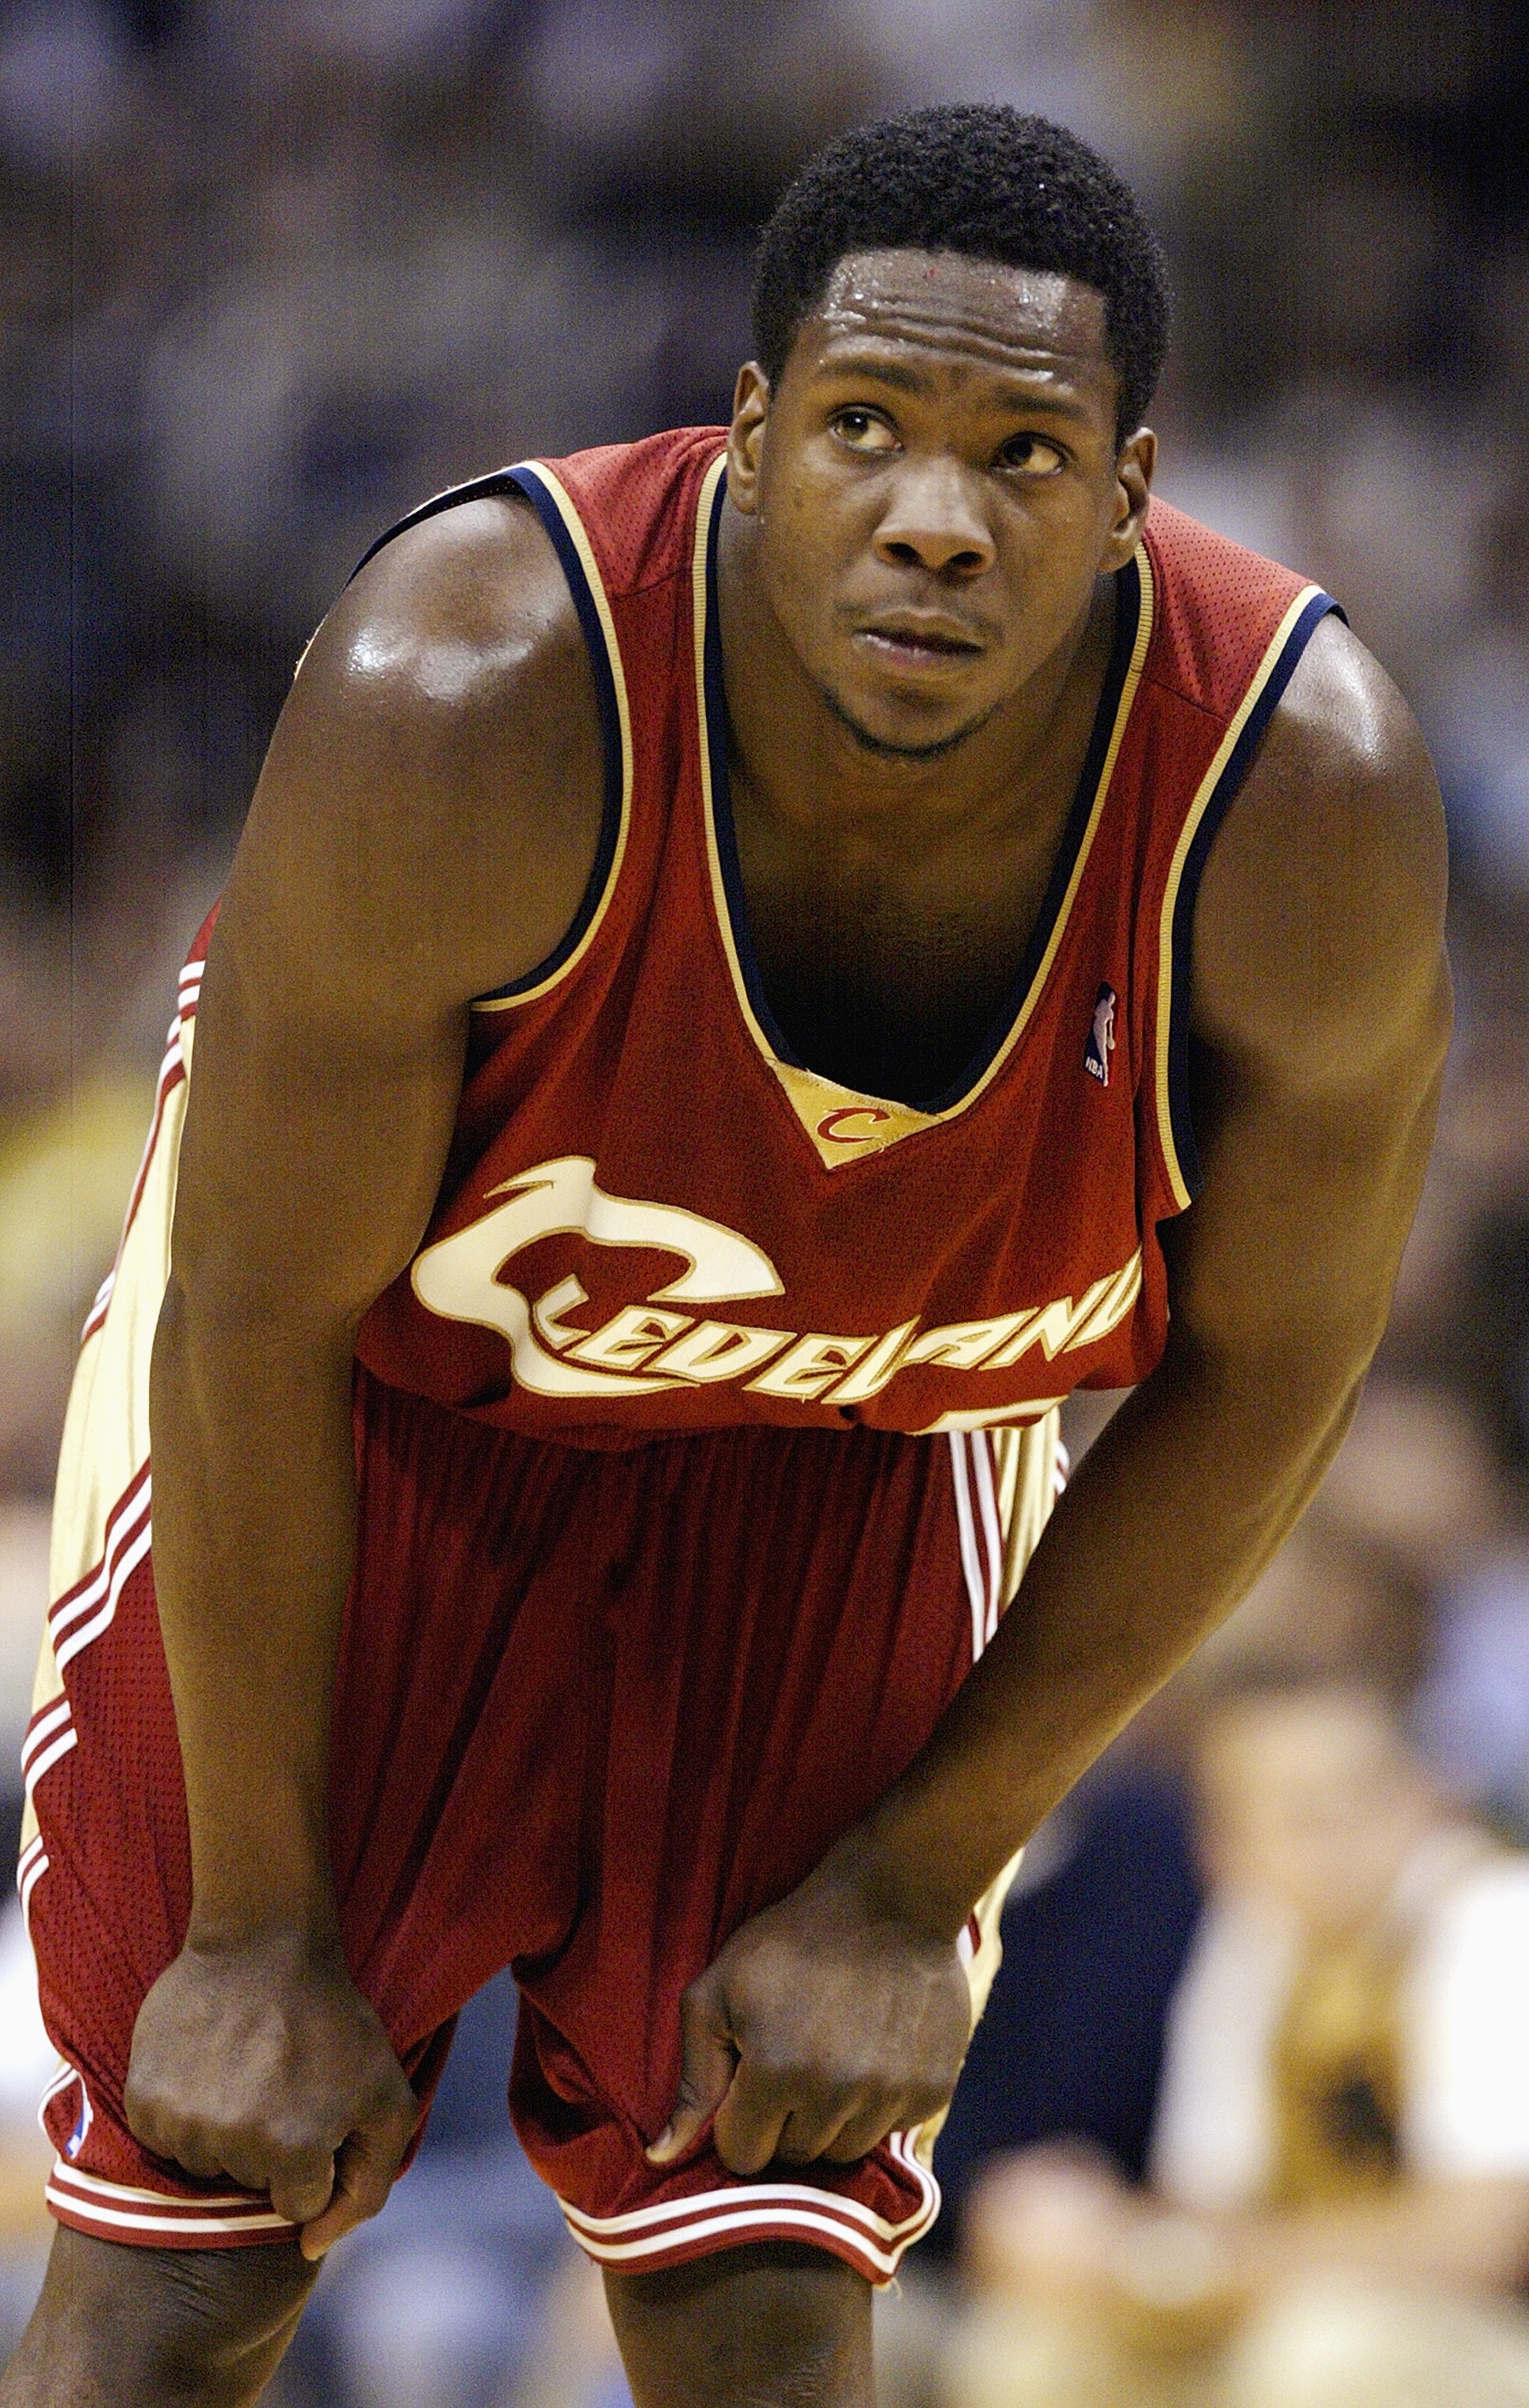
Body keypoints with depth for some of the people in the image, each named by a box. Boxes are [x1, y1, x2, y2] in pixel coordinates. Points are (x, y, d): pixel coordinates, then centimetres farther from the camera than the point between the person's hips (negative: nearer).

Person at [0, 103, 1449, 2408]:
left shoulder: (1306, 794, -30)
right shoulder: (465, 694, -36)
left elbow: (1265, 1367, -13)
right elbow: (256, 1313, -23)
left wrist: (914, 1887, -8)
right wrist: (259, 1923, -16)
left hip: (861, 1443, 2)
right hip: (389, 1382, -2)